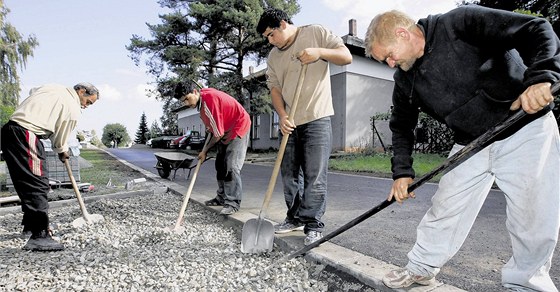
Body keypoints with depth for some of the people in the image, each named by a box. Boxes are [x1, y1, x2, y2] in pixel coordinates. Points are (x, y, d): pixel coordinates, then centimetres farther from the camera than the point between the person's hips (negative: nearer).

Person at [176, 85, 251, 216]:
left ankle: (233, 203, -11)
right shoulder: (203, 96, -2)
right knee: (220, 164, 9)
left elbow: (218, 134, -24)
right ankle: (222, 197, 17)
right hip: (226, 130, 10)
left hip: (238, 127, -10)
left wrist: (205, 150, -11)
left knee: (231, 166, -16)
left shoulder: (208, 102, -30)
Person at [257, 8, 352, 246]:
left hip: (316, 119, -6)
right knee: (288, 173, 10)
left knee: (315, 176, -6)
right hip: (290, 123, 6)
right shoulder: (273, 57, 15)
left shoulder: (315, 33, 3)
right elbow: (274, 88, 8)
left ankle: (313, 225, 5)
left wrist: (320, 52, -18)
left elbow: (346, 56, 0)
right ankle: (295, 218, 24)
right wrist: (282, 116, -8)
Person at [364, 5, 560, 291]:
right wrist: (402, 171, 1)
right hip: (470, 144, 5)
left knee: (535, 221, -2)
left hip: (525, 130, -4)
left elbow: (537, 30, -17)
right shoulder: (404, 79, 1)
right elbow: (401, 126, 9)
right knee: (444, 209, 5)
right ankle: (421, 267, 23)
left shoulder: (461, 22, -17)